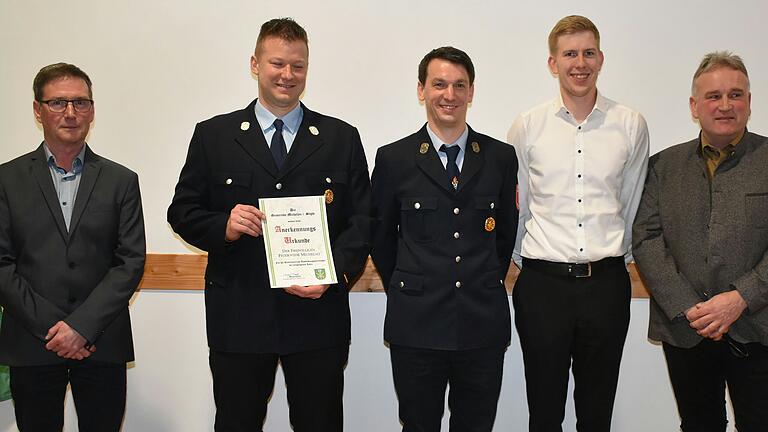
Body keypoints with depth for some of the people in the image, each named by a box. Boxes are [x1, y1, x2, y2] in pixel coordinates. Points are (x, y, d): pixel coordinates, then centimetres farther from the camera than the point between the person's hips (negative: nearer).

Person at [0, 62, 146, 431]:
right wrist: (50, 326, -9)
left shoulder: (121, 181, 5)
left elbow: (131, 262, -2)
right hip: (31, 345, 0)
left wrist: (82, 326, -11)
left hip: (101, 344, 0)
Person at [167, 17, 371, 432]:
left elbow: (363, 219, 3)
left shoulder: (342, 138, 6)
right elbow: (182, 211, 6)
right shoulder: (212, 135, 6)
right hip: (238, 316, 0)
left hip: (318, 314, 0)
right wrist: (222, 226, -15)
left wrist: (334, 273, -13)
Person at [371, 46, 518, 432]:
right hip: (416, 326, -1)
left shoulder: (501, 157, 4)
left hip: (483, 324, 2)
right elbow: (380, 236, 8)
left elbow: (506, 231, 13)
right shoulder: (393, 159, -1)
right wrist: (405, 292, 10)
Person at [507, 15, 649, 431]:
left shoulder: (631, 125, 2)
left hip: (607, 281, 1)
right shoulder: (526, 126, 1)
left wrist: (616, 255, 13)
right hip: (542, 282, -1)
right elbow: (515, 207, 8)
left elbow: (631, 205, 10)